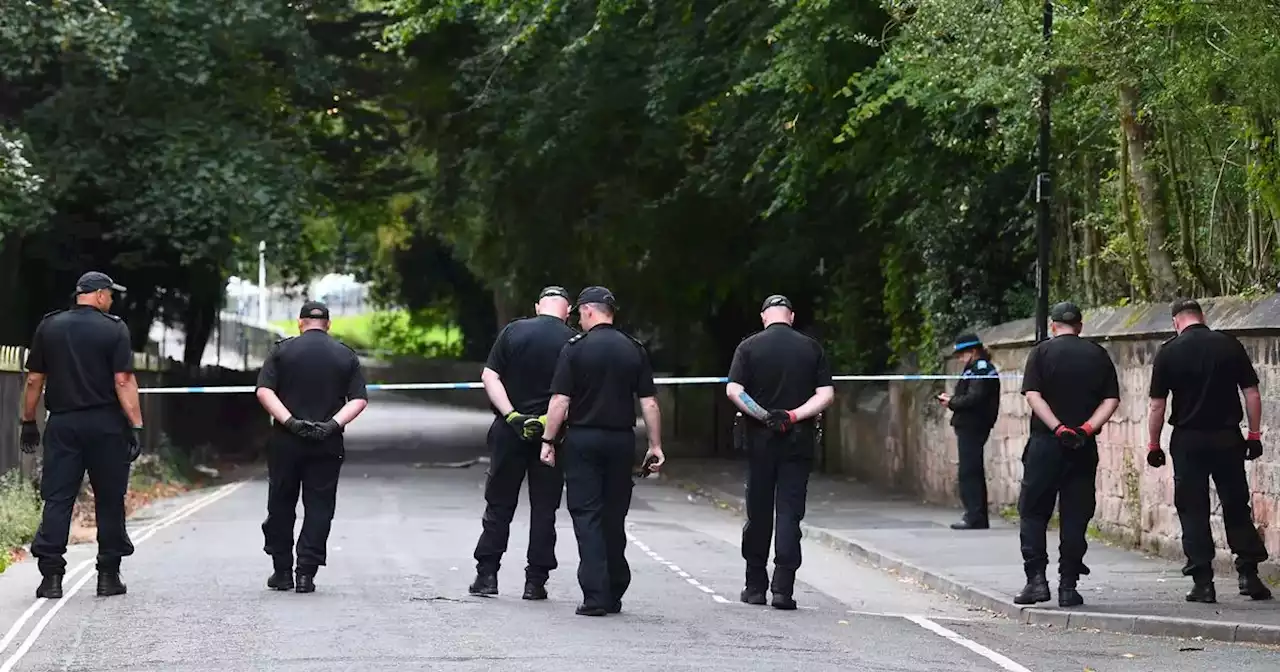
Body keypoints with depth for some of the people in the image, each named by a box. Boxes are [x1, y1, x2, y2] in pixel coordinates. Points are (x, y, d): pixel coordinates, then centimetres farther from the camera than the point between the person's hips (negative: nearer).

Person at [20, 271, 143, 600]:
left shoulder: (49, 327, 6)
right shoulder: (114, 329, -4)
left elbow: (34, 380, 7)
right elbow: (123, 381, -11)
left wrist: (28, 422, 14)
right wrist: (136, 425, -11)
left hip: (62, 424, 3)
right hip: (105, 424, -2)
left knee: (57, 499, 2)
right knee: (109, 499, 7)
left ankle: (51, 575, -4)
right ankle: (109, 575, 9)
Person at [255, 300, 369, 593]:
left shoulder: (283, 350, 3)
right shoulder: (346, 356, 6)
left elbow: (264, 391, -8)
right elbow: (359, 399, -3)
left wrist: (289, 421, -13)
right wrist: (333, 424, -10)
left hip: (285, 441, 0)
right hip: (328, 445, 0)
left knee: (281, 505, 11)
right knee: (319, 508, 4)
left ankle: (282, 571, 14)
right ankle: (306, 573, -2)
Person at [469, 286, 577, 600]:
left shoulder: (513, 331, 0)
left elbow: (489, 376, -6)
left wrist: (511, 414, -11)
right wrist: (551, 420, -8)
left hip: (510, 432, 1)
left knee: (499, 504, 10)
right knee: (544, 507, 7)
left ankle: (487, 574, 8)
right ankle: (536, 580, 7)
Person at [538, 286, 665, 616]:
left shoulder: (575, 348, -6)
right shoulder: (635, 350, 5)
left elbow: (560, 400, -10)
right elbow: (649, 402, 3)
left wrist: (548, 440, -4)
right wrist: (655, 445, 7)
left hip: (582, 439, -3)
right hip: (622, 440, 4)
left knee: (587, 516, -2)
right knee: (615, 518, 13)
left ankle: (595, 596, -10)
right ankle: (614, 595, 19)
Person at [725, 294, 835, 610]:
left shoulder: (749, 346, 0)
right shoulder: (811, 348, 2)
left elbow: (733, 390, -11)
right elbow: (826, 394, -5)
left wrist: (764, 416, -10)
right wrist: (794, 415, -11)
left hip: (760, 441, 0)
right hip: (799, 442, 0)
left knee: (758, 513, 10)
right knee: (790, 513, 0)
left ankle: (755, 586, 16)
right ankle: (783, 588, -9)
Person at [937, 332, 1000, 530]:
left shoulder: (980, 368, -13)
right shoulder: (980, 368, 17)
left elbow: (974, 399, -22)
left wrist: (952, 402, -8)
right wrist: (952, 401, 3)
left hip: (972, 426, -11)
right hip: (973, 426, 11)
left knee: (969, 472, -9)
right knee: (974, 472, 14)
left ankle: (974, 517, -10)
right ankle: (978, 518, 18)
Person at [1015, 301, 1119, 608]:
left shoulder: (1042, 352, 0)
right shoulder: (1098, 355, 7)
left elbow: (1033, 395, -11)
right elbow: (1112, 399, -1)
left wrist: (1058, 428, -16)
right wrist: (1087, 428, -9)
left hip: (1045, 444, -2)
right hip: (1084, 448, 2)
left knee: (1033, 512, 7)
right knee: (1075, 516, 6)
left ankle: (1037, 578, -4)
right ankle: (1068, 585, 5)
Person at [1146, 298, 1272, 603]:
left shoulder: (1168, 352, -3)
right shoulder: (1230, 345, 0)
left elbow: (1157, 406, -3)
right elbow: (1252, 393, 0)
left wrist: (1153, 445, 6)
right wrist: (1254, 435, 8)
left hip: (1188, 440, -1)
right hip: (1228, 438, 1)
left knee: (1193, 511, 4)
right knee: (1237, 508, 11)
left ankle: (1202, 582, 1)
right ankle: (1248, 573, 7)